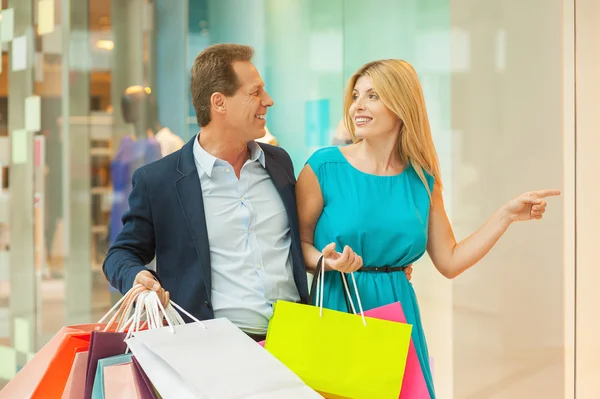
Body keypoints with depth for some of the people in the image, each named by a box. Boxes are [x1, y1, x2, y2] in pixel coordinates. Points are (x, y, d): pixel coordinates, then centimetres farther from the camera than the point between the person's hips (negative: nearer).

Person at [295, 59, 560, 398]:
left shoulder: (422, 179, 4)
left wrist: (506, 215, 4)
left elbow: (450, 262, 7)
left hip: (397, 311, 3)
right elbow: (298, 243, -1)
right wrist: (326, 262, -22)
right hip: (337, 307, -3)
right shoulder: (324, 167, -6)